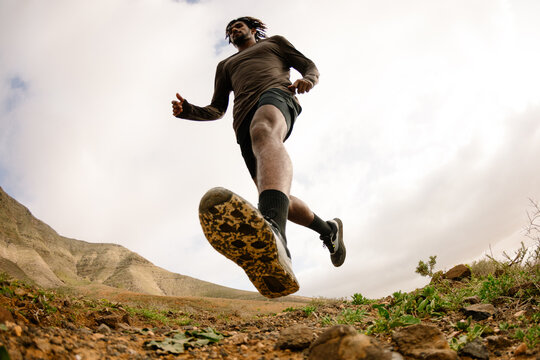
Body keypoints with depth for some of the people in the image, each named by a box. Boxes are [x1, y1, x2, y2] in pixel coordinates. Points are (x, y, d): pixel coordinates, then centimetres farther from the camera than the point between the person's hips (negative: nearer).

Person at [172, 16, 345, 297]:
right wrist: (188, 111, 10)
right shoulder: (225, 66, 41)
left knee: (263, 132, -44)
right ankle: (329, 230, 18)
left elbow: (310, 67, 22)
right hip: (245, 121, 5)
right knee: (278, 201, -10)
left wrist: (307, 80, -4)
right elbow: (216, 111, 32)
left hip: (275, 95, -5)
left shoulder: (274, 42, 33)